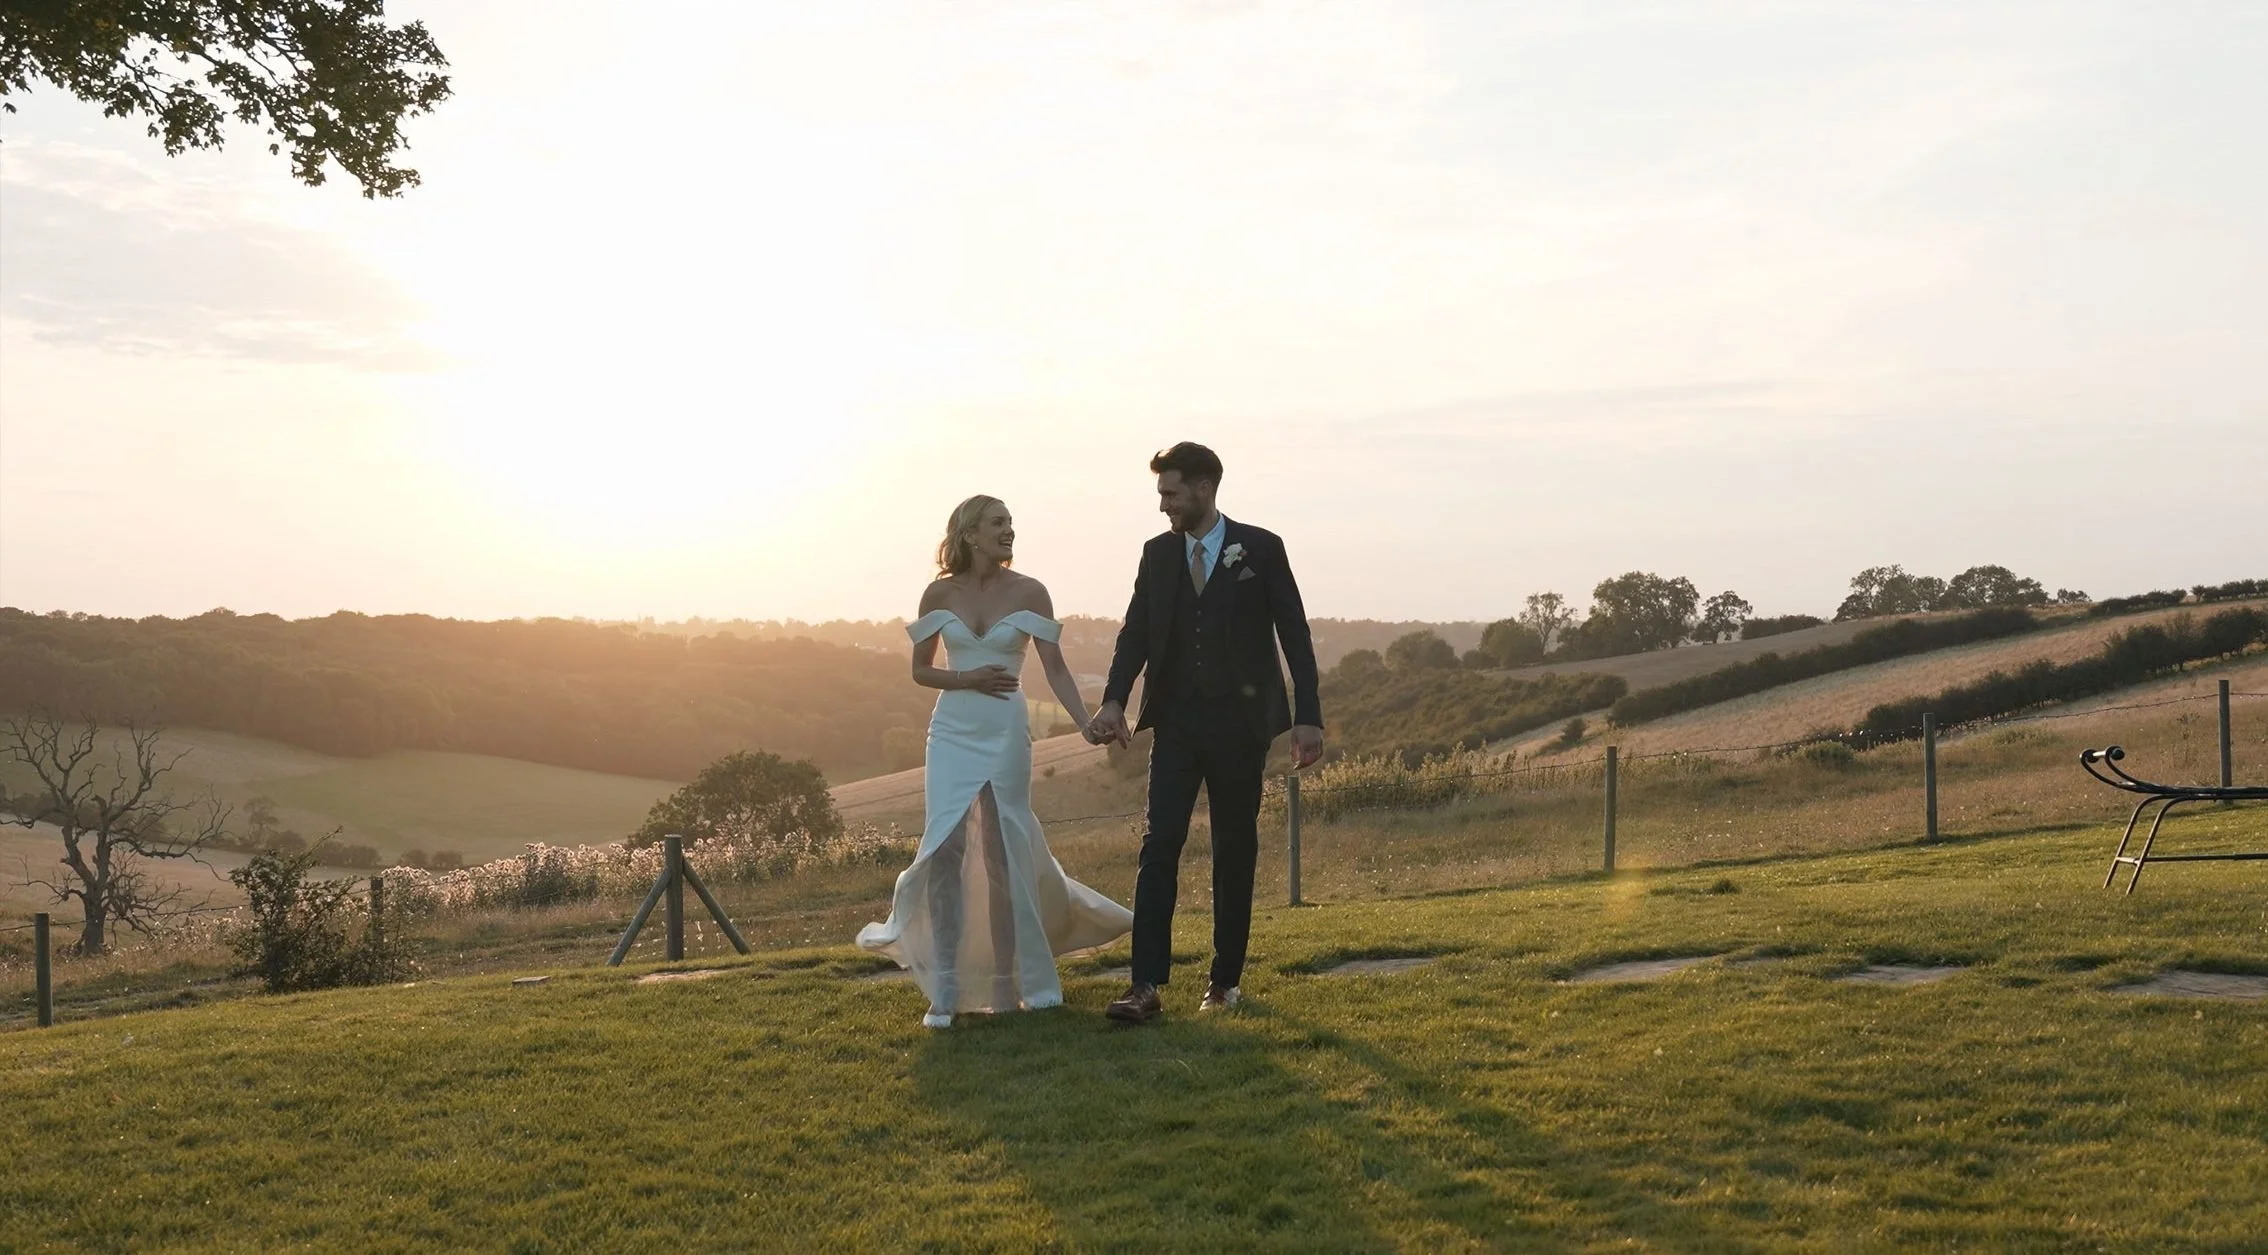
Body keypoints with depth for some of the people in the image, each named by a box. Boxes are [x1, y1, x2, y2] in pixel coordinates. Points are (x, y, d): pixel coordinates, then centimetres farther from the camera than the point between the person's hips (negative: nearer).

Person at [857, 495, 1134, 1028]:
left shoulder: (1028, 592, -1)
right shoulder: (940, 593, 1)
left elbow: (1055, 669, -4)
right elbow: (920, 670, 8)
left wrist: (1090, 724, -16)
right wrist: (966, 678, -10)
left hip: (1007, 733, 0)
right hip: (953, 733, 1)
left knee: (1003, 857, 4)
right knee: (945, 851, -8)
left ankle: (1007, 984, 18)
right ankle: (945, 990, -4)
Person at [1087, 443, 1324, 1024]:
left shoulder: (1261, 550, -1)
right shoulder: (1157, 554, 9)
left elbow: (1294, 636, -2)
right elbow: (1136, 632, 2)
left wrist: (1308, 717, -8)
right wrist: (1114, 700, -14)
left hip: (1239, 722, -2)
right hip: (1176, 721, 2)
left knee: (1235, 852, 7)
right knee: (1160, 846, -8)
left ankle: (1226, 977, 19)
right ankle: (1147, 985, -10)